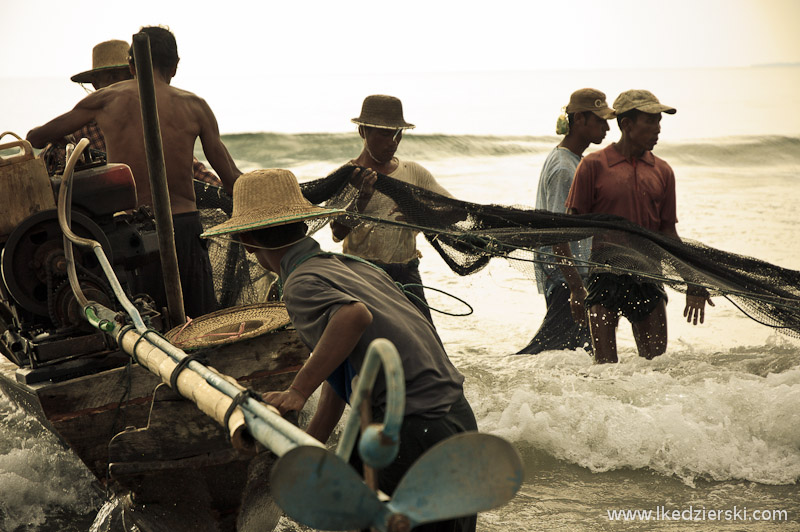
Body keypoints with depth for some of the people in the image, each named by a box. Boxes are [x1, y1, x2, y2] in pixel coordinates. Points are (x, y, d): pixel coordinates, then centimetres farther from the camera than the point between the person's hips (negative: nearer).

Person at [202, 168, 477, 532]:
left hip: (417, 431, -9)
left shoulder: (301, 284, -10)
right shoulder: (351, 264, 16)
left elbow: (354, 316, -33)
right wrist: (309, 444, 23)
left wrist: (297, 392, -28)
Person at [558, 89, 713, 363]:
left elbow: (668, 233, 16)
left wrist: (692, 283, 11)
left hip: (648, 278, 4)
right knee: (605, 366, -4)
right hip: (605, 277, -4)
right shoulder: (594, 165, -2)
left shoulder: (662, 171, 10)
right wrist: (575, 286, -9)